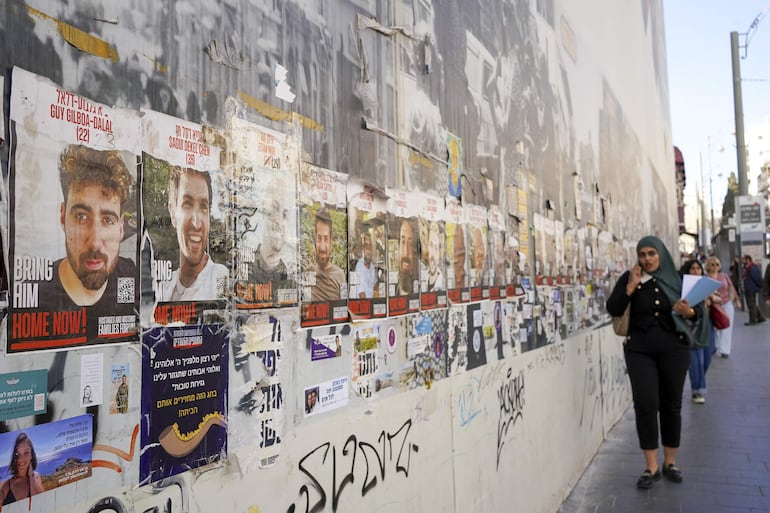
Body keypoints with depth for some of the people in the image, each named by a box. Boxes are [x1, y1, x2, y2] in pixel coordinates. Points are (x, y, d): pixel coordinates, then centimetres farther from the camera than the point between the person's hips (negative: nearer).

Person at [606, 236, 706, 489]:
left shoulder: (678, 279, 3)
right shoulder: (629, 278, 0)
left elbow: (700, 311, 5)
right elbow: (613, 309, -9)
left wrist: (688, 312, -17)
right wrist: (631, 285, -17)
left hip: (674, 349, 1)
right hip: (639, 350, -1)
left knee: (671, 405, 8)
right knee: (646, 404, -9)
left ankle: (670, 462, 23)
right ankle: (651, 467, 2)